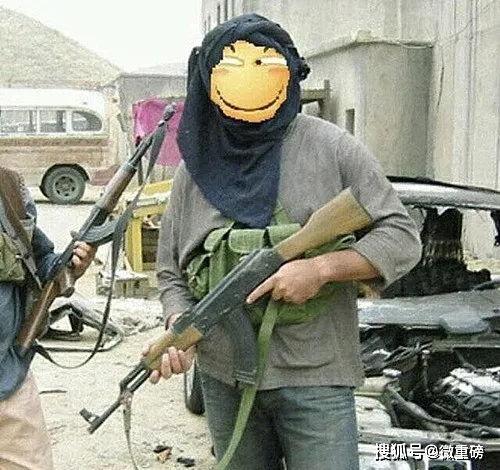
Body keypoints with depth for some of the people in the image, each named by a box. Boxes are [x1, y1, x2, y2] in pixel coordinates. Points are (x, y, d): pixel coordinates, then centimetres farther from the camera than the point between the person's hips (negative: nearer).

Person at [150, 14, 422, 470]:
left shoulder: (332, 148, -4)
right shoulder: (196, 167, 6)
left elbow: (402, 239, -5)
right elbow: (172, 273, 10)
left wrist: (320, 268, -19)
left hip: (315, 378, -3)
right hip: (223, 379, 4)